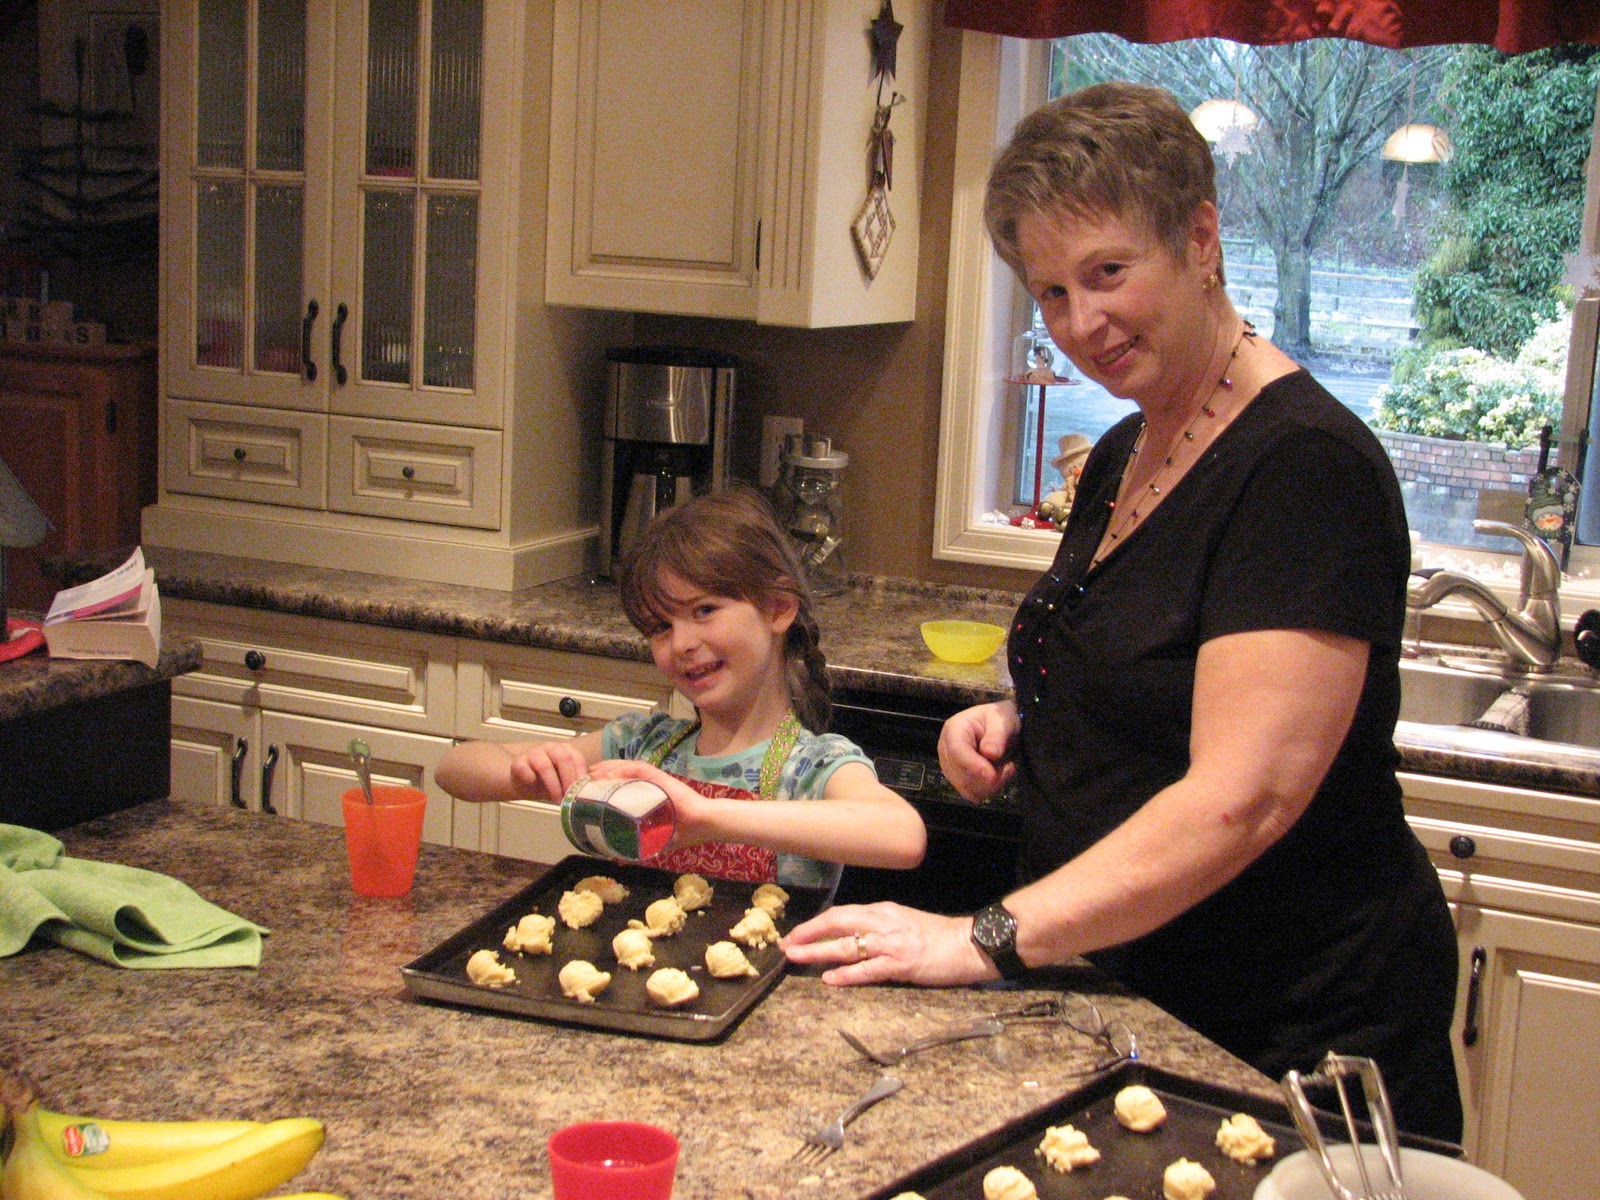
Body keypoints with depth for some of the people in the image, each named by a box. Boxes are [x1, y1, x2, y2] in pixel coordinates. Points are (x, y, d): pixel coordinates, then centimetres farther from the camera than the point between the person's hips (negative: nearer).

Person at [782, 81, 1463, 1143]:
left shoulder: (1306, 466, -20)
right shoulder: (1124, 456, 8)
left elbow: (1240, 800, -27)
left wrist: (994, 939, -27)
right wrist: (1018, 729, 1)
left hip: (1292, 1034, -8)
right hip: (1119, 990, 8)